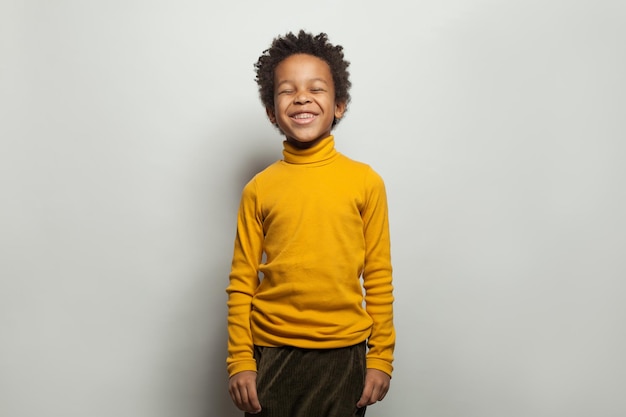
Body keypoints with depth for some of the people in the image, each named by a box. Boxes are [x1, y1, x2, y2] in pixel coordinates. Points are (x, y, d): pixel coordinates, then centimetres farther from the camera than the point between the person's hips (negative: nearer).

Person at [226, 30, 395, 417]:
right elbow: (242, 282, 2)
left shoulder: (366, 182, -2)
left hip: (343, 355, 0)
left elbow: (378, 277, 1)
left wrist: (381, 359, 1)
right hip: (272, 354, 1)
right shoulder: (259, 189, -1)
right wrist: (240, 362, 0)